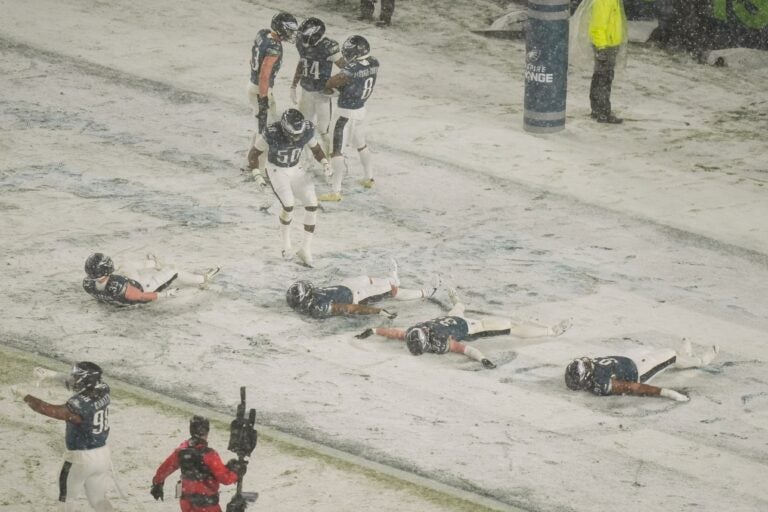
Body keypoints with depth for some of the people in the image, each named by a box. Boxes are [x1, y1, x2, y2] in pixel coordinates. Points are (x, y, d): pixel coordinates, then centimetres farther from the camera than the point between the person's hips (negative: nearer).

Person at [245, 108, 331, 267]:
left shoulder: (307, 130, -20)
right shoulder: (271, 134, -30)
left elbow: (315, 147, 1)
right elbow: (254, 153, -15)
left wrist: (325, 163, -14)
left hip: (296, 170, 4)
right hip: (276, 171, -4)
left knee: (312, 204, -14)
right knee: (289, 204, -24)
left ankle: (306, 250, -1)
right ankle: (286, 243, 5)